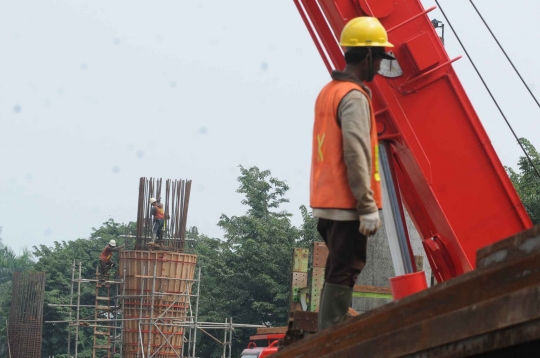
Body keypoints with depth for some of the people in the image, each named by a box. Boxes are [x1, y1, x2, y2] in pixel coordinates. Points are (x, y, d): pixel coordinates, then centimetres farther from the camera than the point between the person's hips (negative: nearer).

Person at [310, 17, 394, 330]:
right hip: (347, 204, -9)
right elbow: (356, 156, -21)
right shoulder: (354, 97, -15)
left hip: (326, 202, 9)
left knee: (339, 272, 18)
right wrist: (368, 207, -21)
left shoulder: (329, 91, 15)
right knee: (344, 274, -6)